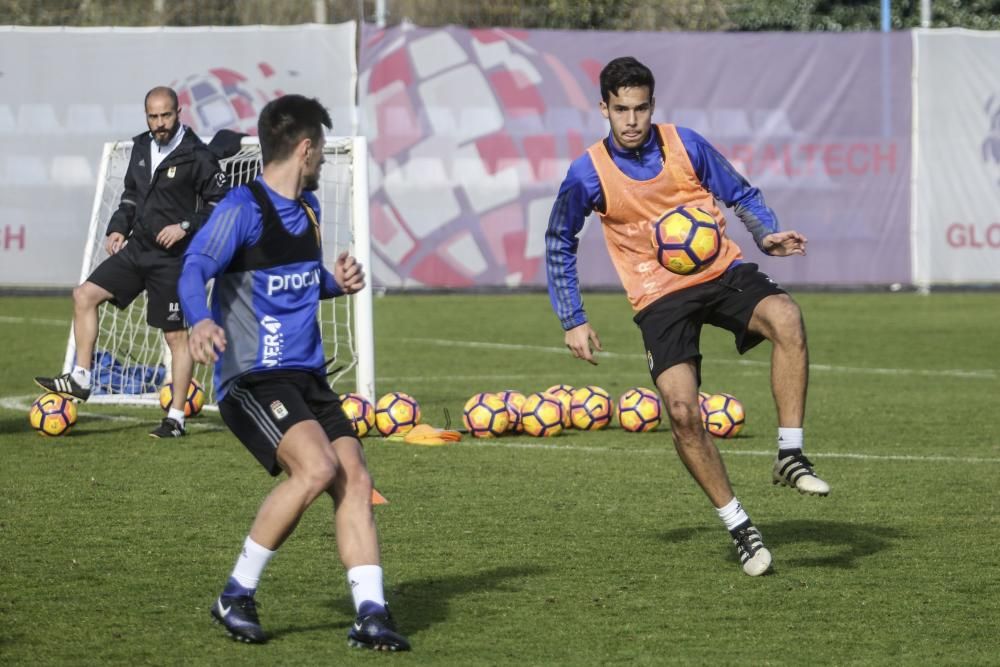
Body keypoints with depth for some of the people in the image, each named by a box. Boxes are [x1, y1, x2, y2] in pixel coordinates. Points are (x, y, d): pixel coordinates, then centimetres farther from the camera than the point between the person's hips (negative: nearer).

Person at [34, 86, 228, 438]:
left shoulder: (197, 157, -12)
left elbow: (220, 204, -10)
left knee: (176, 335, -1)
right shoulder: (141, 148, 8)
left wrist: (186, 226, -20)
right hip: (136, 249, 7)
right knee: (85, 295, -1)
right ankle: (80, 380, 5)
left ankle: (176, 418, 6)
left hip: (172, 257, -7)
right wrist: (118, 228, 7)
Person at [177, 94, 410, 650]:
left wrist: (336, 281, 9)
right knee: (316, 466, -26)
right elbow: (195, 269, -24)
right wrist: (201, 321, -45)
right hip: (252, 379, -8)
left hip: (308, 378, 8)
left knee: (355, 479, -7)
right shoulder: (243, 209, -11)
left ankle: (370, 615, -6)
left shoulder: (308, 208, 16)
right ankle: (237, 595, -12)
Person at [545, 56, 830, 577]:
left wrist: (767, 235, -7)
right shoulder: (588, 173, -3)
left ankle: (790, 455, -24)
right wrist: (573, 322, 7)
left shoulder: (685, 144, 0)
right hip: (660, 298, -1)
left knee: (785, 318, -31)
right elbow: (559, 244, 11)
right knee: (682, 411, -19)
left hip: (722, 272, 1)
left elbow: (740, 194, 13)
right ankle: (738, 527, -3)